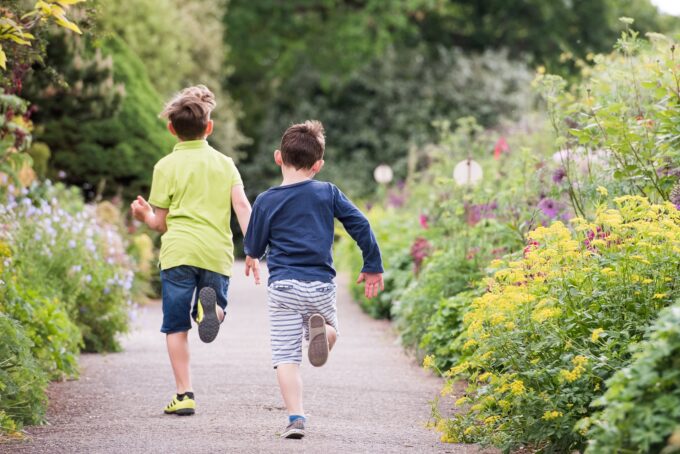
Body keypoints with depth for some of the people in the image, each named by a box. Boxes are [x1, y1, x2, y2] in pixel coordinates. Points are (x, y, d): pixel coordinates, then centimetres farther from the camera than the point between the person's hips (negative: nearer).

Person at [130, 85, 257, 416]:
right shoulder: (224, 163, 13)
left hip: (179, 252, -2)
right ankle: (211, 304, -21)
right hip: (217, 253, 2)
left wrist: (144, 215, 25)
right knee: (216, 314, 17)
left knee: (176, 326, 4)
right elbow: (242, 206, 0)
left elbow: (161, 223, 6)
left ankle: (184, 395, -3)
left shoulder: (167, 166, 6)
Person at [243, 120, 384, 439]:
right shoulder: (328, 193, 4)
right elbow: (360, 226, 3)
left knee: (286, 356, 1)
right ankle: (320, 328, -11)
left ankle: (296, 418, -13)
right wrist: (373, 267, 15)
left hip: (284, 286, -1)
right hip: (321, 286, 1)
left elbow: (254, 247, 9)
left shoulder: (266, 201, 0)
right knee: (331, 330, 26)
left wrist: (251, 258, 34)